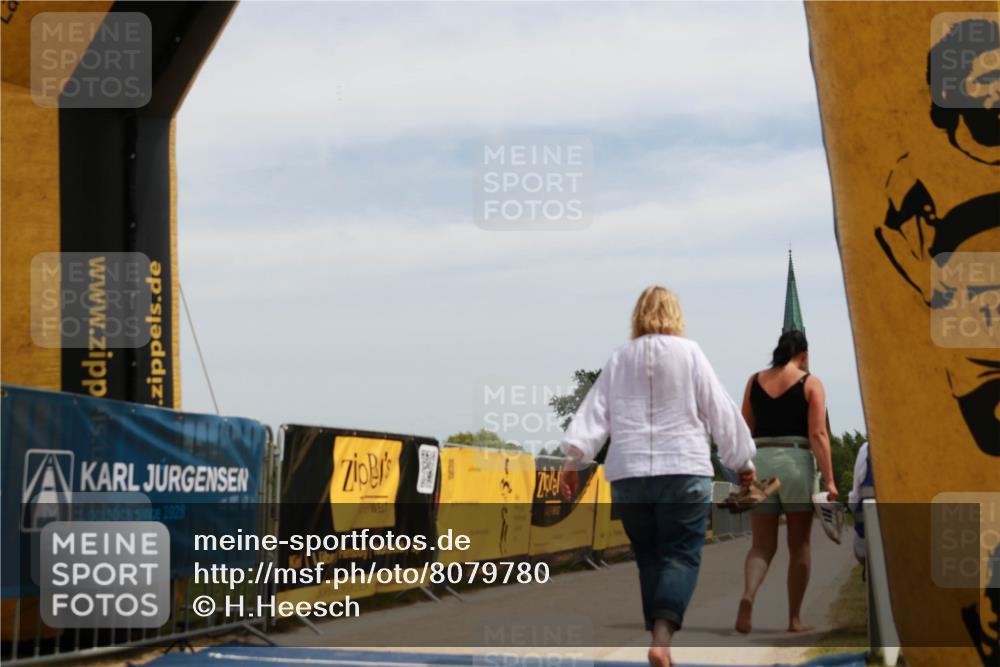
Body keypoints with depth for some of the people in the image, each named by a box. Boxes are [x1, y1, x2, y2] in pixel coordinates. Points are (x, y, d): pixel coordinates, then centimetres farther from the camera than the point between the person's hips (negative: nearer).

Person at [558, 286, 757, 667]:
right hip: (683, 470, -3)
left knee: (648, 557, 13)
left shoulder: (619, 358, 8)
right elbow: (719, 409, 4)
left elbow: (594, 411, 2)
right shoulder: (688, 353, 1)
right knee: (681, 555, -3)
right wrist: (742, 459, 13)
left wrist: (573, 459, 0)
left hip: (628, 474, 3)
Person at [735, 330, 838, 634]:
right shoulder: (810, 383, -1)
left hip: (759, 462, 3)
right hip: (796, 463, -3)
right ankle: (795, 618, 11)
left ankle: (748, 596, -23)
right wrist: (829, 480, -11)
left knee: (762, 545, 5)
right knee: (799, 546, 10)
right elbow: (818, 434, -9)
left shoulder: (755, 380, 9)